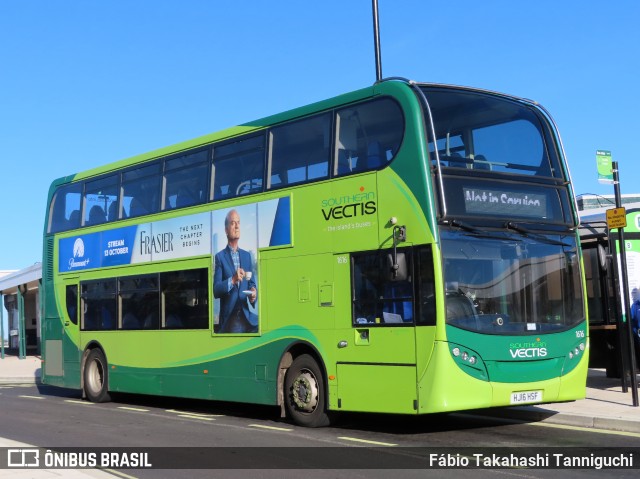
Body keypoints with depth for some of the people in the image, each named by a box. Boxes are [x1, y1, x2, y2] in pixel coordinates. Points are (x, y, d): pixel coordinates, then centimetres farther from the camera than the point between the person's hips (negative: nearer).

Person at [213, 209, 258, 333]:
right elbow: (216, 290, -8)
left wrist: (253, 295, -7)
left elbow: (252, 284, 15)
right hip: (229, 319, -5)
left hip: (246, 316, 5)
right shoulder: (220, 257, 1)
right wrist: (232, 280, -24)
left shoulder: (247, 255, 16)